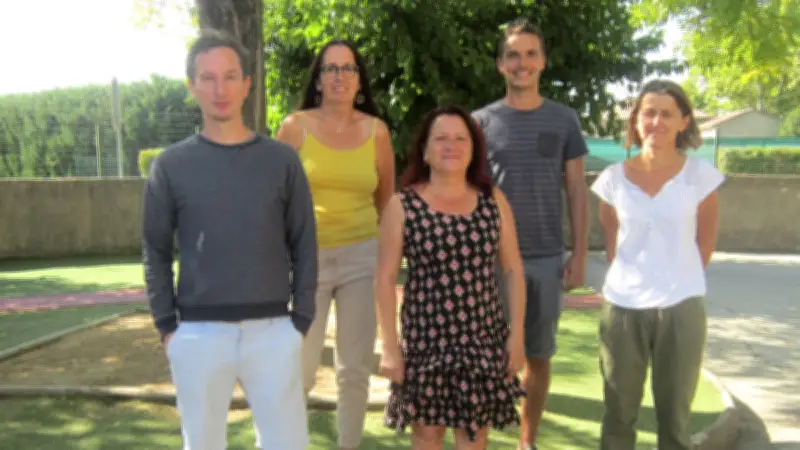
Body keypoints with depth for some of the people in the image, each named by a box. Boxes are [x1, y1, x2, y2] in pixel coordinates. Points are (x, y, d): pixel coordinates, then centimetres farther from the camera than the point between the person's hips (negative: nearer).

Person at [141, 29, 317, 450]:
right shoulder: (171, 165, 4)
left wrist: (301, 321, 0)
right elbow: (155, 251, 6)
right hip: (198, 334, 0)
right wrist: (167, 326, 0)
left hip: (272, 331, 0)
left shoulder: (282, 159, 4)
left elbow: (304, 246, 5)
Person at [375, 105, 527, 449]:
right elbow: (385, 279, -5)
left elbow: (513, 269, 6)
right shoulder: (403, 205, -6)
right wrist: (390, 346, -7)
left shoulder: (494, 201, 2)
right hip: (426, 339, -2)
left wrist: (517, 332, 2)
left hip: (483, 339, 2)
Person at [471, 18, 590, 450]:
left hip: (547, 257, 1)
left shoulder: (563, 119, 5)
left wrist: (579, 255, 0)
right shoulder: (482, 121, 2)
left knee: (538, 356, 10)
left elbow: (576, 191, 6)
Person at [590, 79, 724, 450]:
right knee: (618, 413, 13)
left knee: (675, 415, 11)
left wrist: (683, 279, 5)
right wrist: (628, 276, 4)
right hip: (622, 306, 1)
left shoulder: (700, 174, -5)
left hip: (681, 307, -1)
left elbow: (706, 239, 4)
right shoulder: (613, 177, -2)